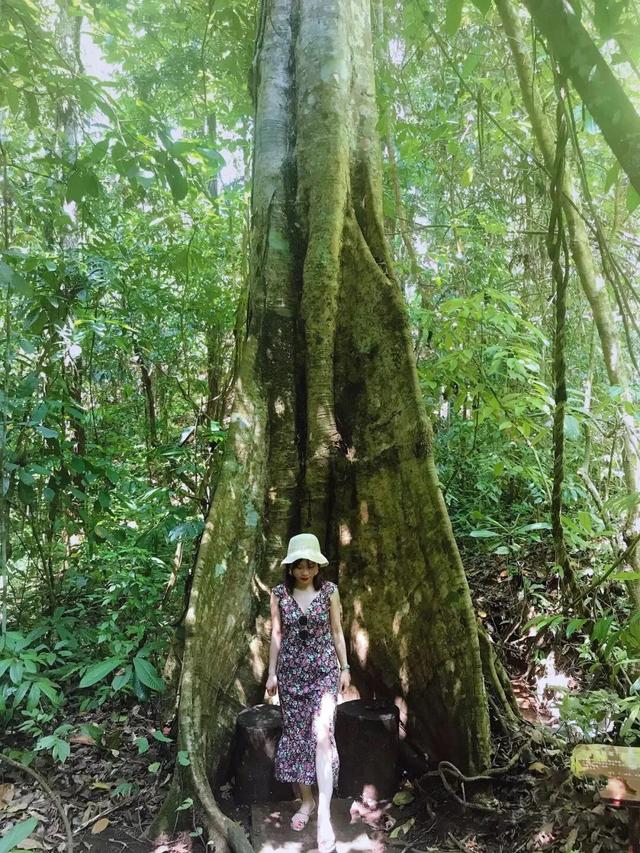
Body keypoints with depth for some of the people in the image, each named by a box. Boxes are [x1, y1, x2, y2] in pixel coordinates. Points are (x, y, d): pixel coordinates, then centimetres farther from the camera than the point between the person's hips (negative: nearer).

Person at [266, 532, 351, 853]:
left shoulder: (329, 590, -5)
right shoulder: (279, 593, -3)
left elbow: (337, 631, 3)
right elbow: (276, 634, 3)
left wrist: (344, 667, 4)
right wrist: (272, 672, 4)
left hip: (324, 669, -2)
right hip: (291, 671, 2)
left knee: (321, 733, -14)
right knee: (295, 735, 7)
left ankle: (324, 815, -11)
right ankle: (307, 801, 25)